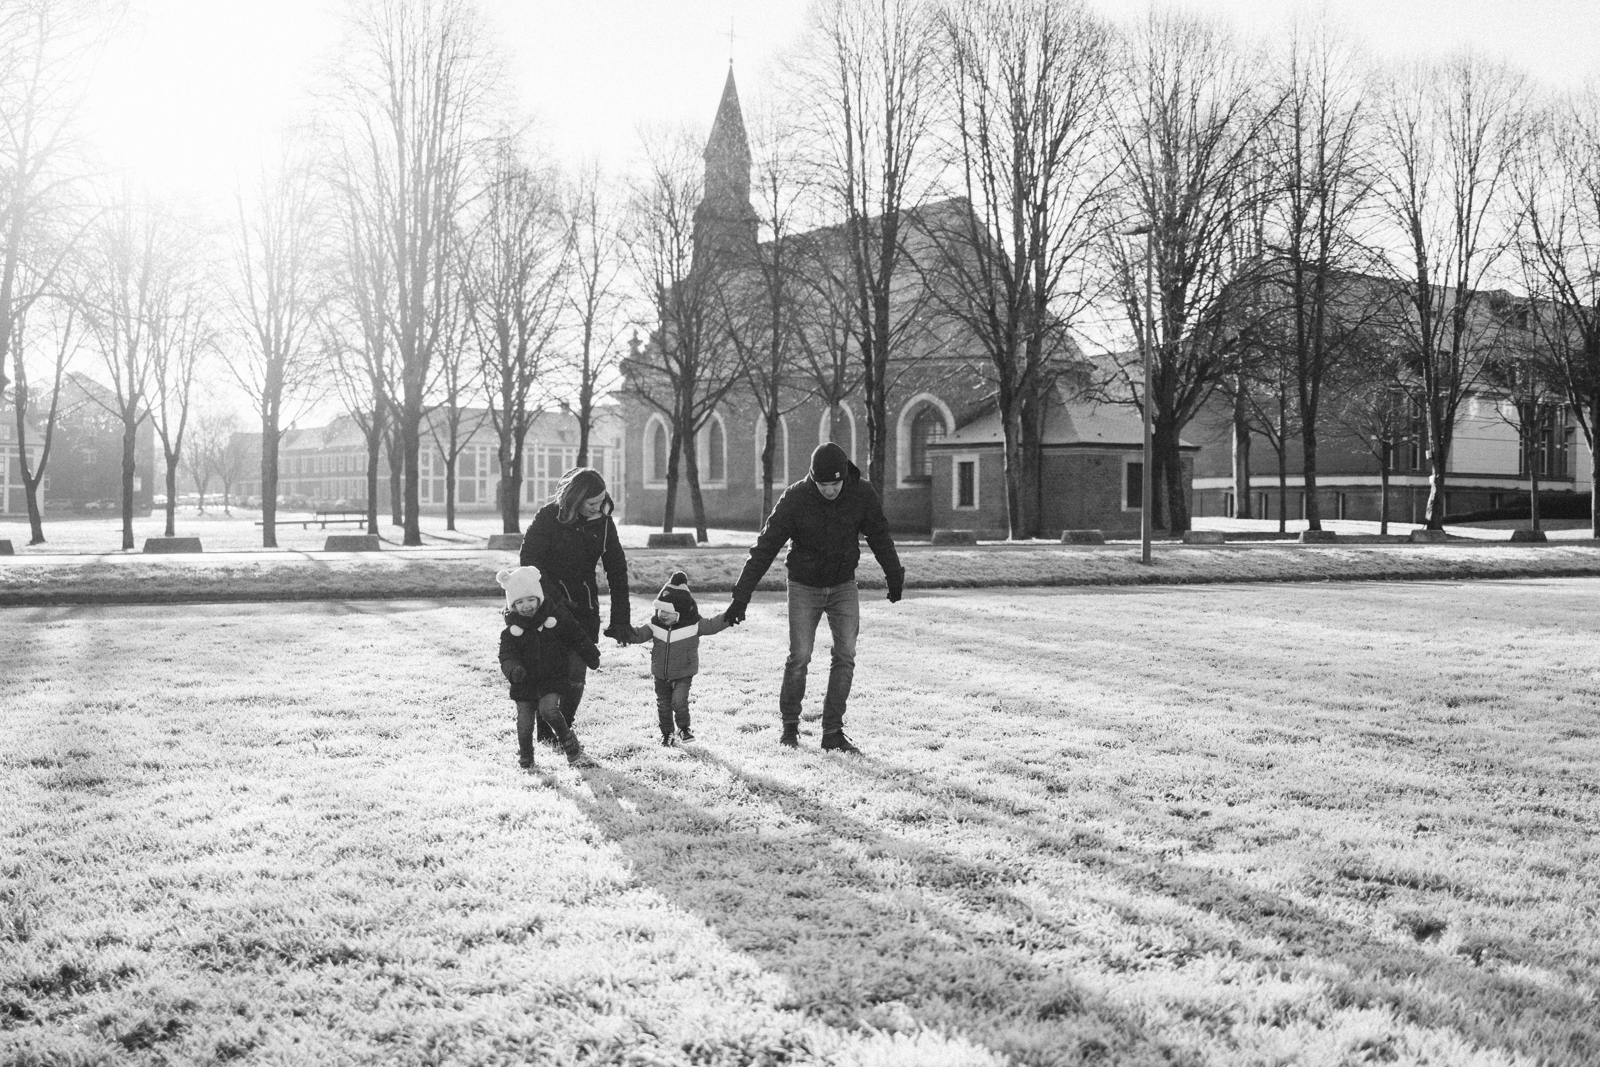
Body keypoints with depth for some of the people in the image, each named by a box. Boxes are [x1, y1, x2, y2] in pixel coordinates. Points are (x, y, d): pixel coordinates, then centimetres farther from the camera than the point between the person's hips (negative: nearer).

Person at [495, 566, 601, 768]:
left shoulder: (557, 616, -4)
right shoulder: (511, 630, -5)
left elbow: (577, 637, 8)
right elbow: (506, 657, -11)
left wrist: (591, 657, 17)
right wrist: (514, 670, -32)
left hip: (553, 677, -1)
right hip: (525, 682, 2)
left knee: (548, 709, -23)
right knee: (524, 723, -1)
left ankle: (570, 744, -3)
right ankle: (525, 759, 21)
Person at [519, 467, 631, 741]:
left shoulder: (603, 522, -1)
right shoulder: (548, 518, -12)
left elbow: (617, 571, 1)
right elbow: (529, 564, -11)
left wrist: (620, 621, -3)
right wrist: (557, 600, -19)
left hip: (584, 608, 3)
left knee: (576, 676, 0)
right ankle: (546, 735, 11)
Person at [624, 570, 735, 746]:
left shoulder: (693, 624, -13)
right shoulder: (655, 625, -4)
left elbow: (711, 625, -11)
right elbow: (640, 635, 1)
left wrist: (726, 617, -25)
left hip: (683, 673, -4)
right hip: (661, 674, 4)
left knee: (679, 700, -18)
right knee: (663, 704, 10)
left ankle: (684, 728, 7)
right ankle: (666, 733, 28)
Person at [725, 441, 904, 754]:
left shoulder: (863, 495, -15)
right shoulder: (794, 499, -22)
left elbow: (880, 537, 3)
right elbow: (765, 547, -18)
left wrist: (895, 578, 14)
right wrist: (741, 595, -21)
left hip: (844, 587, 2)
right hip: (804, 587, -2)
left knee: (845, 657, -5)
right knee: (799, 657, -6)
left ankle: (833, 733, 3)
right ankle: (789, 726, 13)